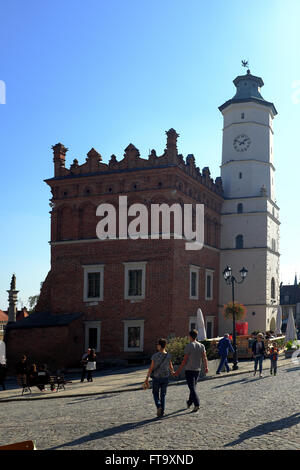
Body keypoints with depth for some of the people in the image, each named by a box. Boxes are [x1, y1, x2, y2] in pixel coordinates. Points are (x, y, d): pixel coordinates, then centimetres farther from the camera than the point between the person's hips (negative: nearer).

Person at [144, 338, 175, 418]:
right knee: (163, 395, 13)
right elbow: (170, 367, 9)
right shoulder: (169, 356, -4)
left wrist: (147, 378, -4)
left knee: (156, 393, 15)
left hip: (156, 378, -2)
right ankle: (162, 412, 12)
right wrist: (172, 372, 31)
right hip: (165, 377, 2)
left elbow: (151, 368, -11)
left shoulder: (155, 356, -13)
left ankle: (158, 406, -8)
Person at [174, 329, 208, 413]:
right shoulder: (201, 346, 4)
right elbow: (204, 357, -1)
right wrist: (206, 367, 9)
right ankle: (189, 402, 32)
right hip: (197, 369, 6)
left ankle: (197, 404, -16)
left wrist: (178, 371, -7)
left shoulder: (188, 346, -12)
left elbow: (185, 360, -13)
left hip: (189, 369, -6)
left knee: (192, 388, -6)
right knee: (193, 387, 19)